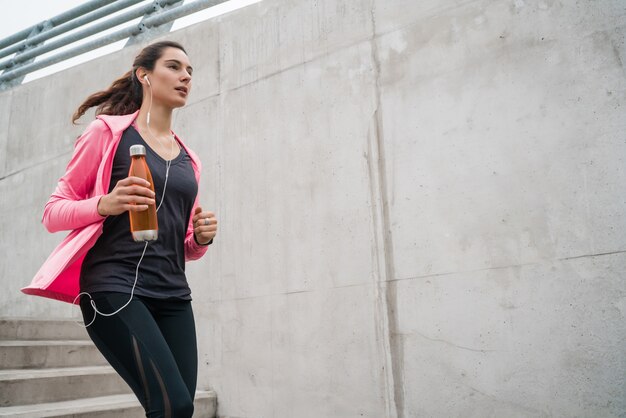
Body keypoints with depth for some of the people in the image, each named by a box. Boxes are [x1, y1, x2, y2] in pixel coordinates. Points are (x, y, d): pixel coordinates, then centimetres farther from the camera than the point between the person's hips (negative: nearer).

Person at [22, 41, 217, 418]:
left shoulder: (189, 160, 18)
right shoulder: (108, 131, 3)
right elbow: (53, 212, 1)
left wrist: (202, 238, 1)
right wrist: (105, 204, -18)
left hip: (174, 296, 6)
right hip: (115, 288, -5)